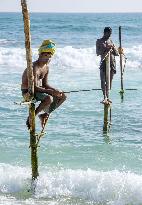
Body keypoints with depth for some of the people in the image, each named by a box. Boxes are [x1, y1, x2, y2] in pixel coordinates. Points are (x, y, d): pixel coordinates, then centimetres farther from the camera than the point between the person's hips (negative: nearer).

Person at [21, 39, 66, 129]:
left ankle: (45, 114, 14)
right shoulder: (34, 68, -23)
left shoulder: (46, 67, 5)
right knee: (49, 98, -35)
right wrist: (50, 91, -31)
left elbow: (45, 84, 11)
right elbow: (34, 87, -27)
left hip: (39, 89, 9)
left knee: (63, 96, 6)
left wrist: (56, 90, -6)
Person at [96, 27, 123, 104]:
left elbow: (117, 53, 14)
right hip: (104, 62, -4)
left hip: (112, 62, 4)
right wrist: (105, 49, -20)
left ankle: (107, 97, 17)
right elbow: (98, 52, -7)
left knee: (109, 80, 7)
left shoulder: (111, 41, 15)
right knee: (103, 80, -15)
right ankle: (105, 97, -23)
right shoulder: (99, 41, 4)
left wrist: (113, 48, -7)